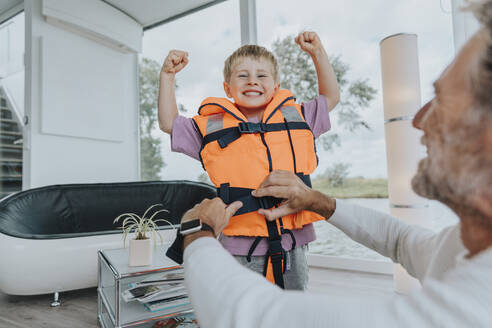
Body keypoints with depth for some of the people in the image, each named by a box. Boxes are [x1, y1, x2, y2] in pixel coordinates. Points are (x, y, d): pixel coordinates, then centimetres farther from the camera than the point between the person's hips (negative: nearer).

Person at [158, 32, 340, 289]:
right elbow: (169, 123, 12)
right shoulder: (211, 127, 5)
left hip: (293, 243, 2)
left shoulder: (294, 117, 10)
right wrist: (167, 76, 5)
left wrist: (318, 53, 14)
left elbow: (330, 97, 21)